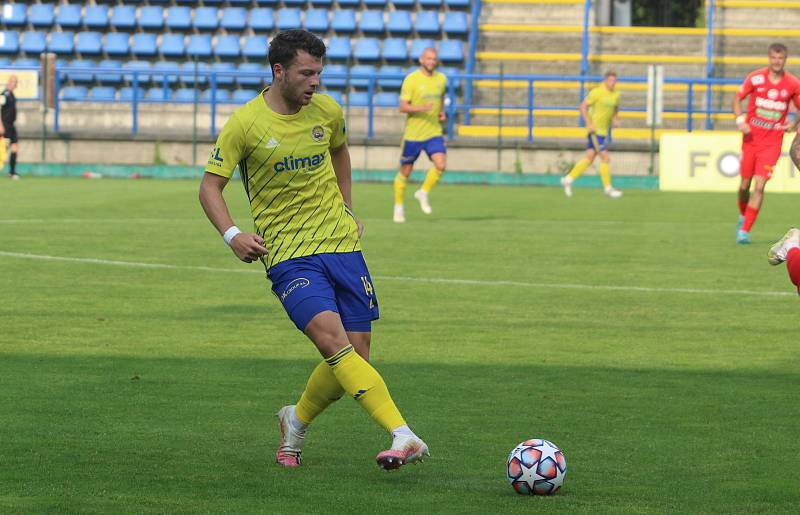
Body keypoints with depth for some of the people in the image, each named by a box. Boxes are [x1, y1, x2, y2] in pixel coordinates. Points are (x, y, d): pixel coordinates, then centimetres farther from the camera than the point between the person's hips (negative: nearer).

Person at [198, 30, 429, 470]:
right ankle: (403, 436, -33)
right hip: (289, 256, -5)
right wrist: (232, 235, -16)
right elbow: (210, 186, -1)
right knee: (333, 339, -25)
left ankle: (296, 422, 28)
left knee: (355, 356, 0)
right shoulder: (244, 124, -8)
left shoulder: (328, 112, 5)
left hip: (341, 245, 5)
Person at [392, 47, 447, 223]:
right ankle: (398, 206, 26)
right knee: (405, 172, 6)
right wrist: (421, 108, -30)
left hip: (434, 132, 3)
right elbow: (403, 107, -14)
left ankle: (423, 193, 6)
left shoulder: (441, 79, 6)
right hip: (413, 134, -3)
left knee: (441, 165, -17)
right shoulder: (411, 79, -11)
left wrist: (442, 112, 7)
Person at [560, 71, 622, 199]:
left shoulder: (616, 94, 10)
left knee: (590, 157, 9)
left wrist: (616, 119, 5)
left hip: (604, 131, 8)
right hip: (595, 130, -8)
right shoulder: (597, 92, -12)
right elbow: (583, 106, -12)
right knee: (605, 158, -8)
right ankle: (608, 188, 0)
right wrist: (589, 123, -19)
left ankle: (568, 179, 17)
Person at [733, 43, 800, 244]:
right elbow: (737, 98, 5)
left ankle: (745, 230, -9)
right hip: (751, 137, 1)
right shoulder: (756, 77, -4)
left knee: (759, 186, -12)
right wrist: (740, 120, -11)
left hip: (772, 142, -1)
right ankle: (743, 217, 36)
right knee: (744, 185, 6)